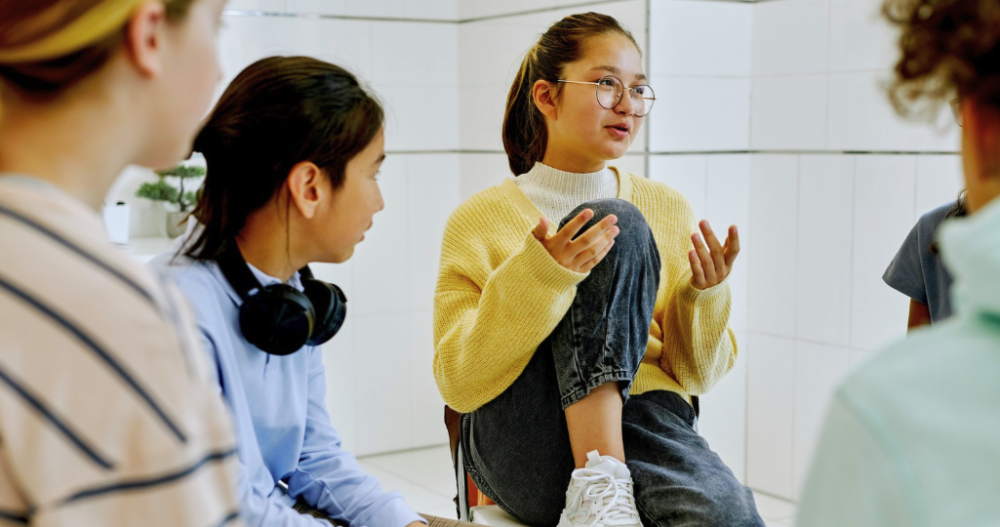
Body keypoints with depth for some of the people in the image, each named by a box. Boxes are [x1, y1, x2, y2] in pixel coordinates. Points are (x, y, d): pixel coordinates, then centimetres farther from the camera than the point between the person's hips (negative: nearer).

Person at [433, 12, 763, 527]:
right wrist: (536, 278, -19)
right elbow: (459, 384, -4)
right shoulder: (481, 220, 6)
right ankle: (599, 485, -26)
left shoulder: (668, 210, 15)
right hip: (523, 441, 0)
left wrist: (704, 297, -5)